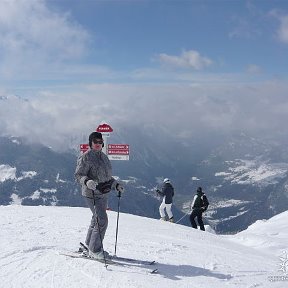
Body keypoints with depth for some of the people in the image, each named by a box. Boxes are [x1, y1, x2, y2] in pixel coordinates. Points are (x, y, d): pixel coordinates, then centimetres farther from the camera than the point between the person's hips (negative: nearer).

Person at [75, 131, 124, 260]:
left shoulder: (104, 157, 15)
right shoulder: (85, 157, -10)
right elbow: (78, 175, -14)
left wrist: (116, 185, 13)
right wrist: (87, 182, -33)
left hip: (103, 193, 9)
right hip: (92, 194, -8)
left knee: (97, 219, 16)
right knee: (102, 221, -13)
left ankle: (89, 244, 31)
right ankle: (95, 250, -2)